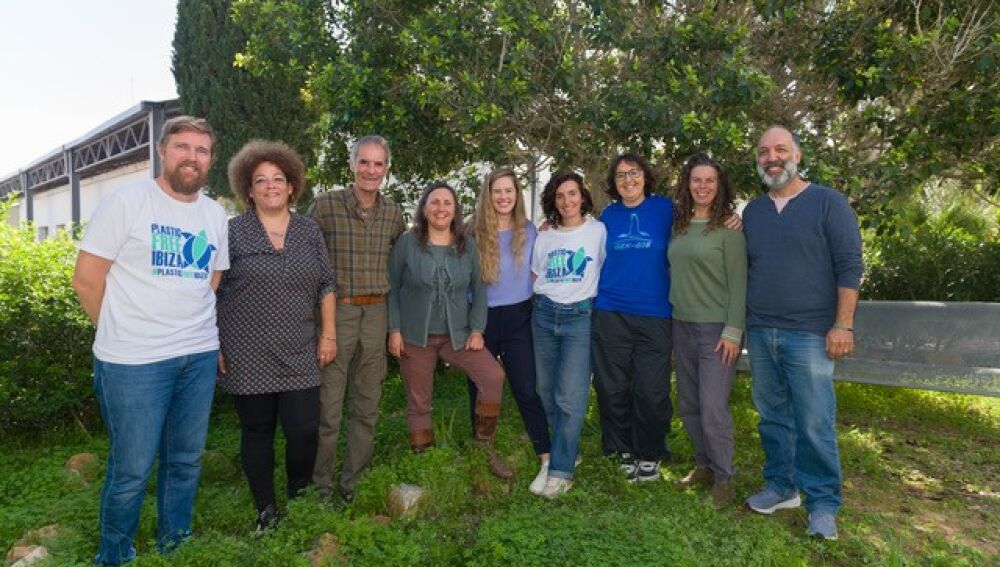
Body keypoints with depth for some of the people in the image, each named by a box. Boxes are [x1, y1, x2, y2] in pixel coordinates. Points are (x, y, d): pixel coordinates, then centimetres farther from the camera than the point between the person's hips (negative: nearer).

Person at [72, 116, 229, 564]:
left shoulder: (216, 215, 10)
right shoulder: (127, 201, -6)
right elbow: (86, 278, -5)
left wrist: (196, 330, 10)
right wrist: (123, 333, 3)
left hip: (200, 357, 5)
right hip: (134, 360, -5)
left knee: (186, 459, 15)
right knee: (132, 468, 4)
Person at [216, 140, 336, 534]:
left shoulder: (309, 231, 9)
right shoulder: (233, 232, 0)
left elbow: (326, 286, 10)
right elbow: (210, 292, 2)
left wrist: (328, 333, 4)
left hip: (299, 355, 2)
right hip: (247, 357, -2)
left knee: (305, 430, -1)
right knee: (257, 432, 8)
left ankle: (299, 498, 26)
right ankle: (266, 511, 25)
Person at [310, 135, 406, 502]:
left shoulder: (393, 213, 6)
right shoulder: (325, 206, -6)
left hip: (376, 314, 4)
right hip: (336, 311, -4)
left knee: (367, 406, 12)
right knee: (329, 406, 0)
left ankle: (353, 482, 28)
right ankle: (321, 485, 19)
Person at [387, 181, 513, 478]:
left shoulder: (467, 244, 1)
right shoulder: (407, 243, -5)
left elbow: (478, 287, 4)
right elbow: (391, 288, -1)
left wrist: (477, 329, -4)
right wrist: (394, 330, -7)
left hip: (457, 333, 2)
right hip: (415, 336, -1)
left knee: (493, 376, -17)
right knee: (418, 403, 7)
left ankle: (484, 447, 3)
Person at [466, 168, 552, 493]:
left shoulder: (529, 231, 3)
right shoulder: (473, 232, -3)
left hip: (518, 317, 0)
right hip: (482, 319, 1)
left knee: (525, 390, -6)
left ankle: (547, 461, 2)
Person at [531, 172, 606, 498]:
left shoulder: (598, 231, 1)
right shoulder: (544, 237, 13)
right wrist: (542, 301, 7)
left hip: (580, 316, -5)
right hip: (544, 315, 5)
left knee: (570, 396, -11)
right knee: (547, 392, 9)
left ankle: (561, 471, -2)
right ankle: (569, 451, 28)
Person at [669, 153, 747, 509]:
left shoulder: (729, 227, -7)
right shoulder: (678, 225, 9)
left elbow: (738, 282, -10)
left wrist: (733, 331, -15)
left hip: (716, 328, -6)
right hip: (682, 326, 6)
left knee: (713, 408, -6)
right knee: (689, 406, 12)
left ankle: (723, 477, 14)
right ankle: (704, 465, 29)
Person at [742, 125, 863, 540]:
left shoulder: (828, 203, -2)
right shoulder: (751, 211, 12)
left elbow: (849, 266, -6)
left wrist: (842, 326, -12)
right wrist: (741, 324, 12)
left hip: (809, 334, -4)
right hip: (760, 334, 5)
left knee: (814, 424, -2)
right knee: (773, 417, 12)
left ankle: (823, 504, 13)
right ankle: (781, 487, 26)